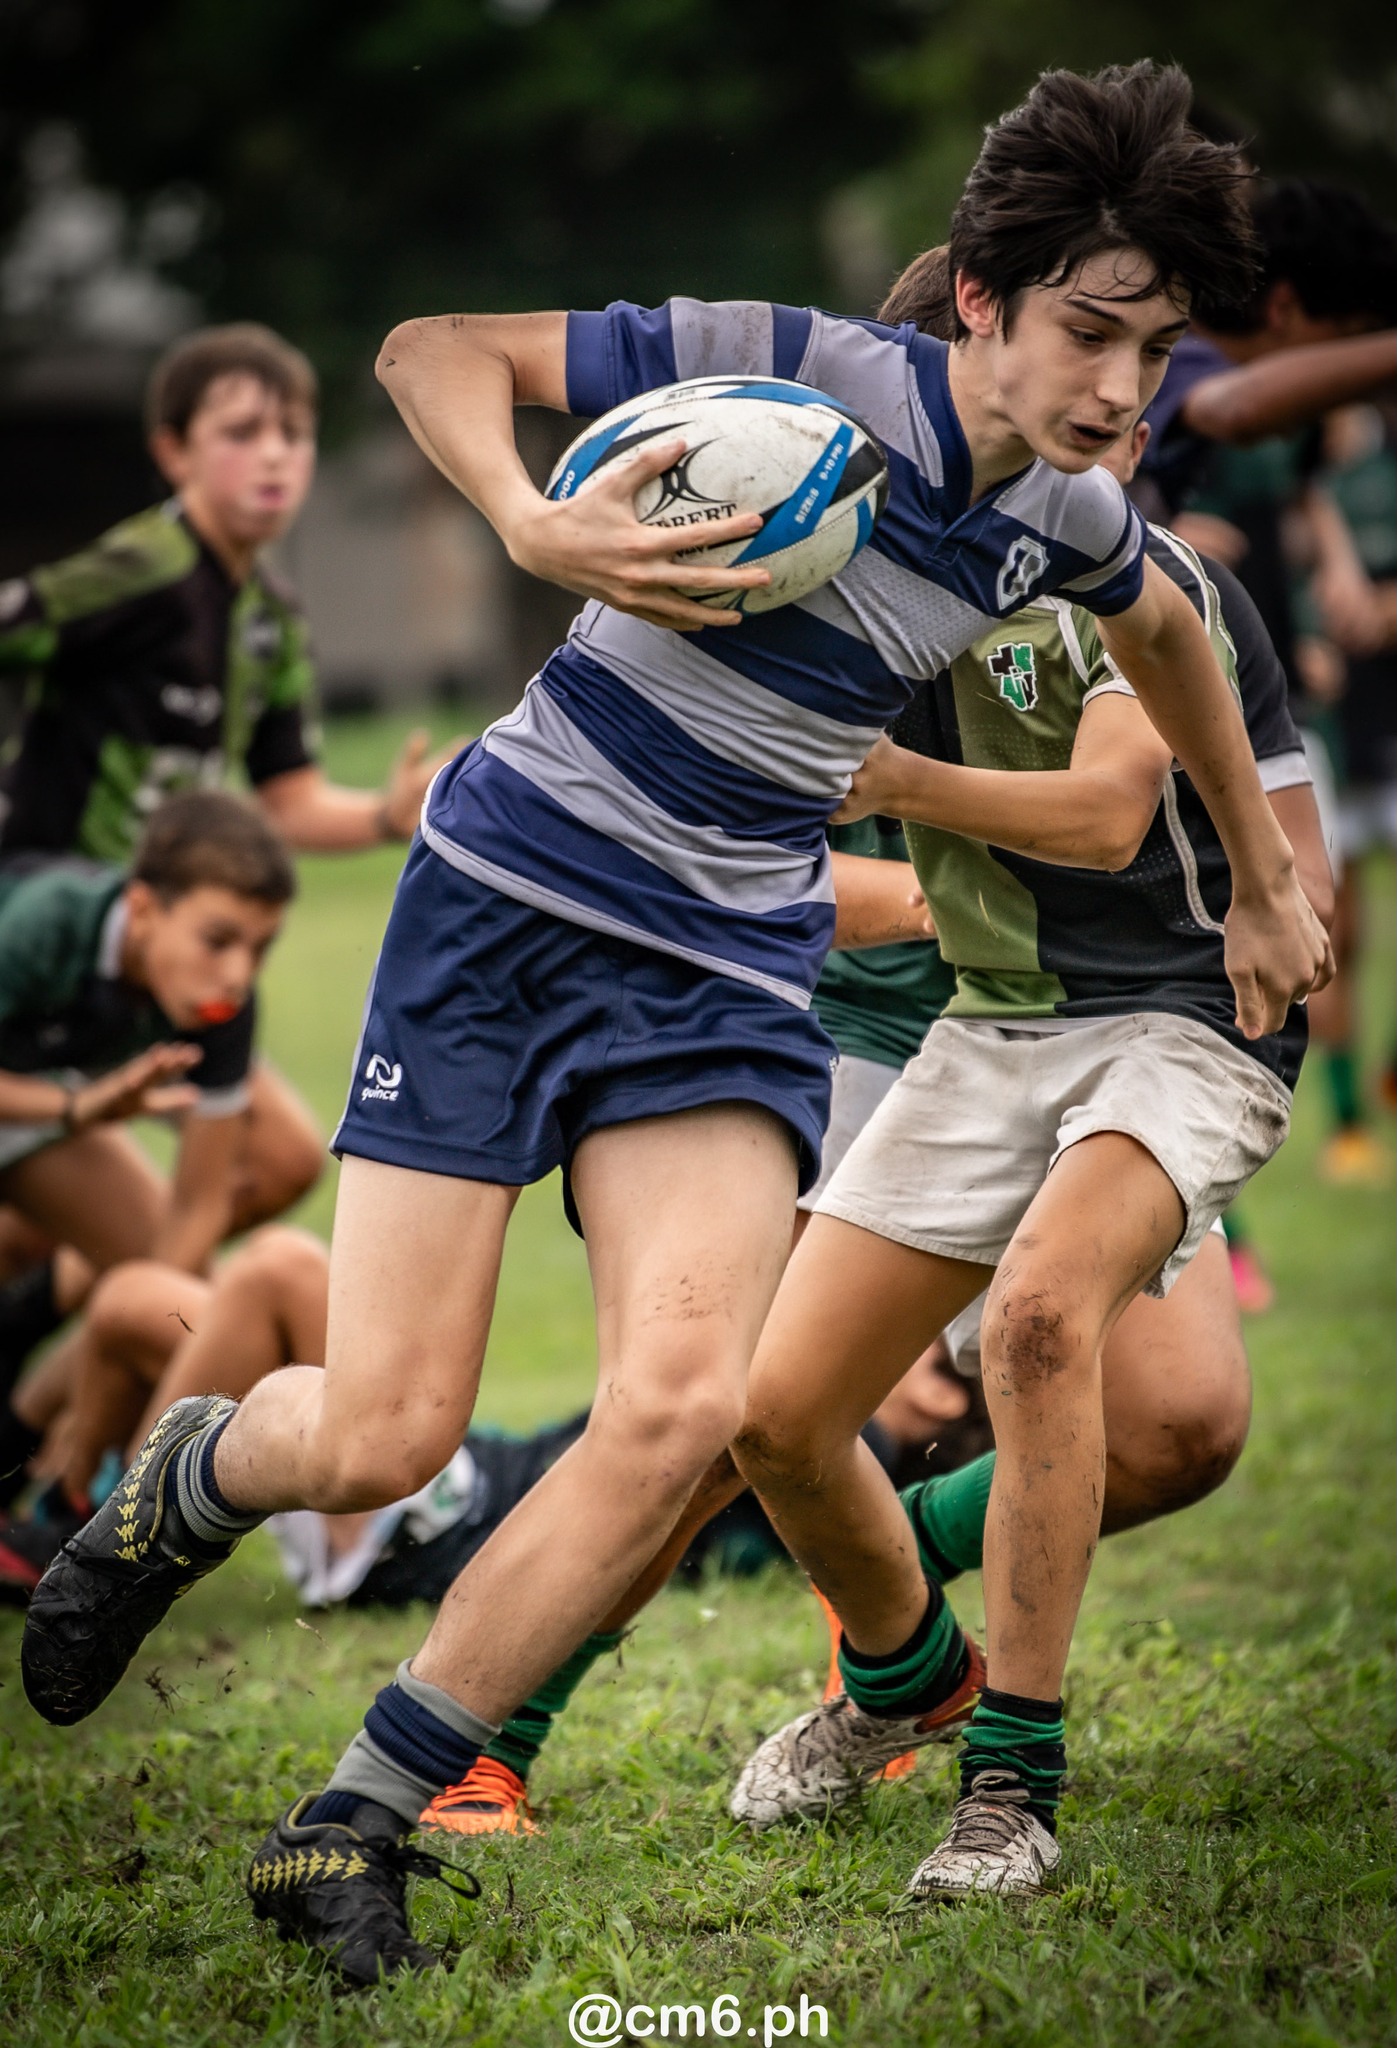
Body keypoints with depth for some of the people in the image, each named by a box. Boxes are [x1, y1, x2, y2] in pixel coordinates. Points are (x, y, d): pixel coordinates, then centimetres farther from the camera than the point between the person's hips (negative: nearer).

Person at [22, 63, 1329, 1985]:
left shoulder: (1068, 520, 3)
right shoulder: (796, 372, -16)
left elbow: (1170, 632, 28)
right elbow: (432, 348, -9)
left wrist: (1264, 885, 36)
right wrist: (538, 528, -27)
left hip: (732, 969, 4)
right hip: (510, 891, -4)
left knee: (682, 1401, -20)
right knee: (381, 1435, -10)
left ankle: (349, 1828, -7)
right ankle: (186, 1479, 29)